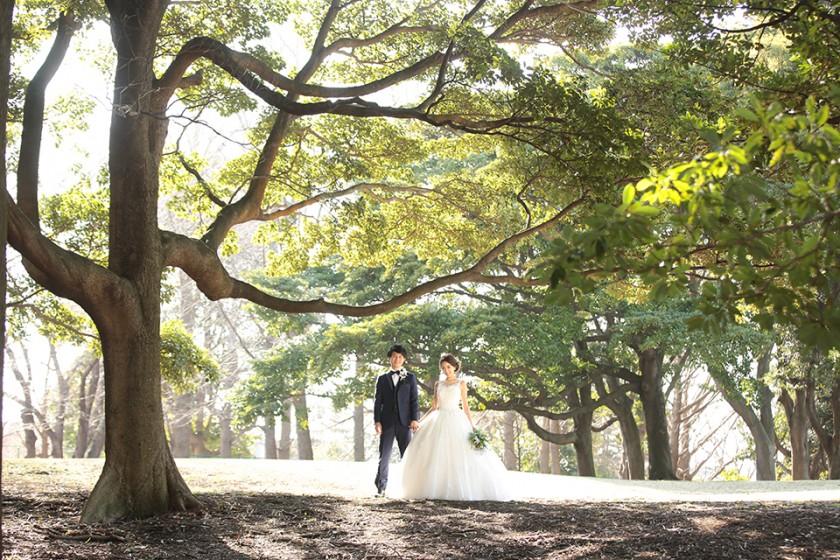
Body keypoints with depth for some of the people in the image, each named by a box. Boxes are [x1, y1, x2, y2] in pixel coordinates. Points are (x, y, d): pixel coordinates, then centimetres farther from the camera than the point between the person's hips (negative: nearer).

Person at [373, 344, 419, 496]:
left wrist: (414, 419, -6)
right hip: (387, 423, 0)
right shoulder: (382, 378, 12)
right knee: (384, 456, 0)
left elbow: (414, 400, 5)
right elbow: (377, 401, 7)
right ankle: (381, 488, 3)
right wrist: (377, 421, -4)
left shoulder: (410, 377, 11)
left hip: (404, 422, 0)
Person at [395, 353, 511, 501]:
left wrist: (472, 426, -3)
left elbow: (465, 406, 5)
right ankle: (437, 490, -3)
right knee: (434, 457, -5)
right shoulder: (438, 384, 12)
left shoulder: (461, 383, 6)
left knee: (460, 456, -10)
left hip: (456, 421, -2)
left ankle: (461, 490, -4)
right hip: (439, 422, 3)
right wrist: (419, 421, 7)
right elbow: (434, 407, 14)